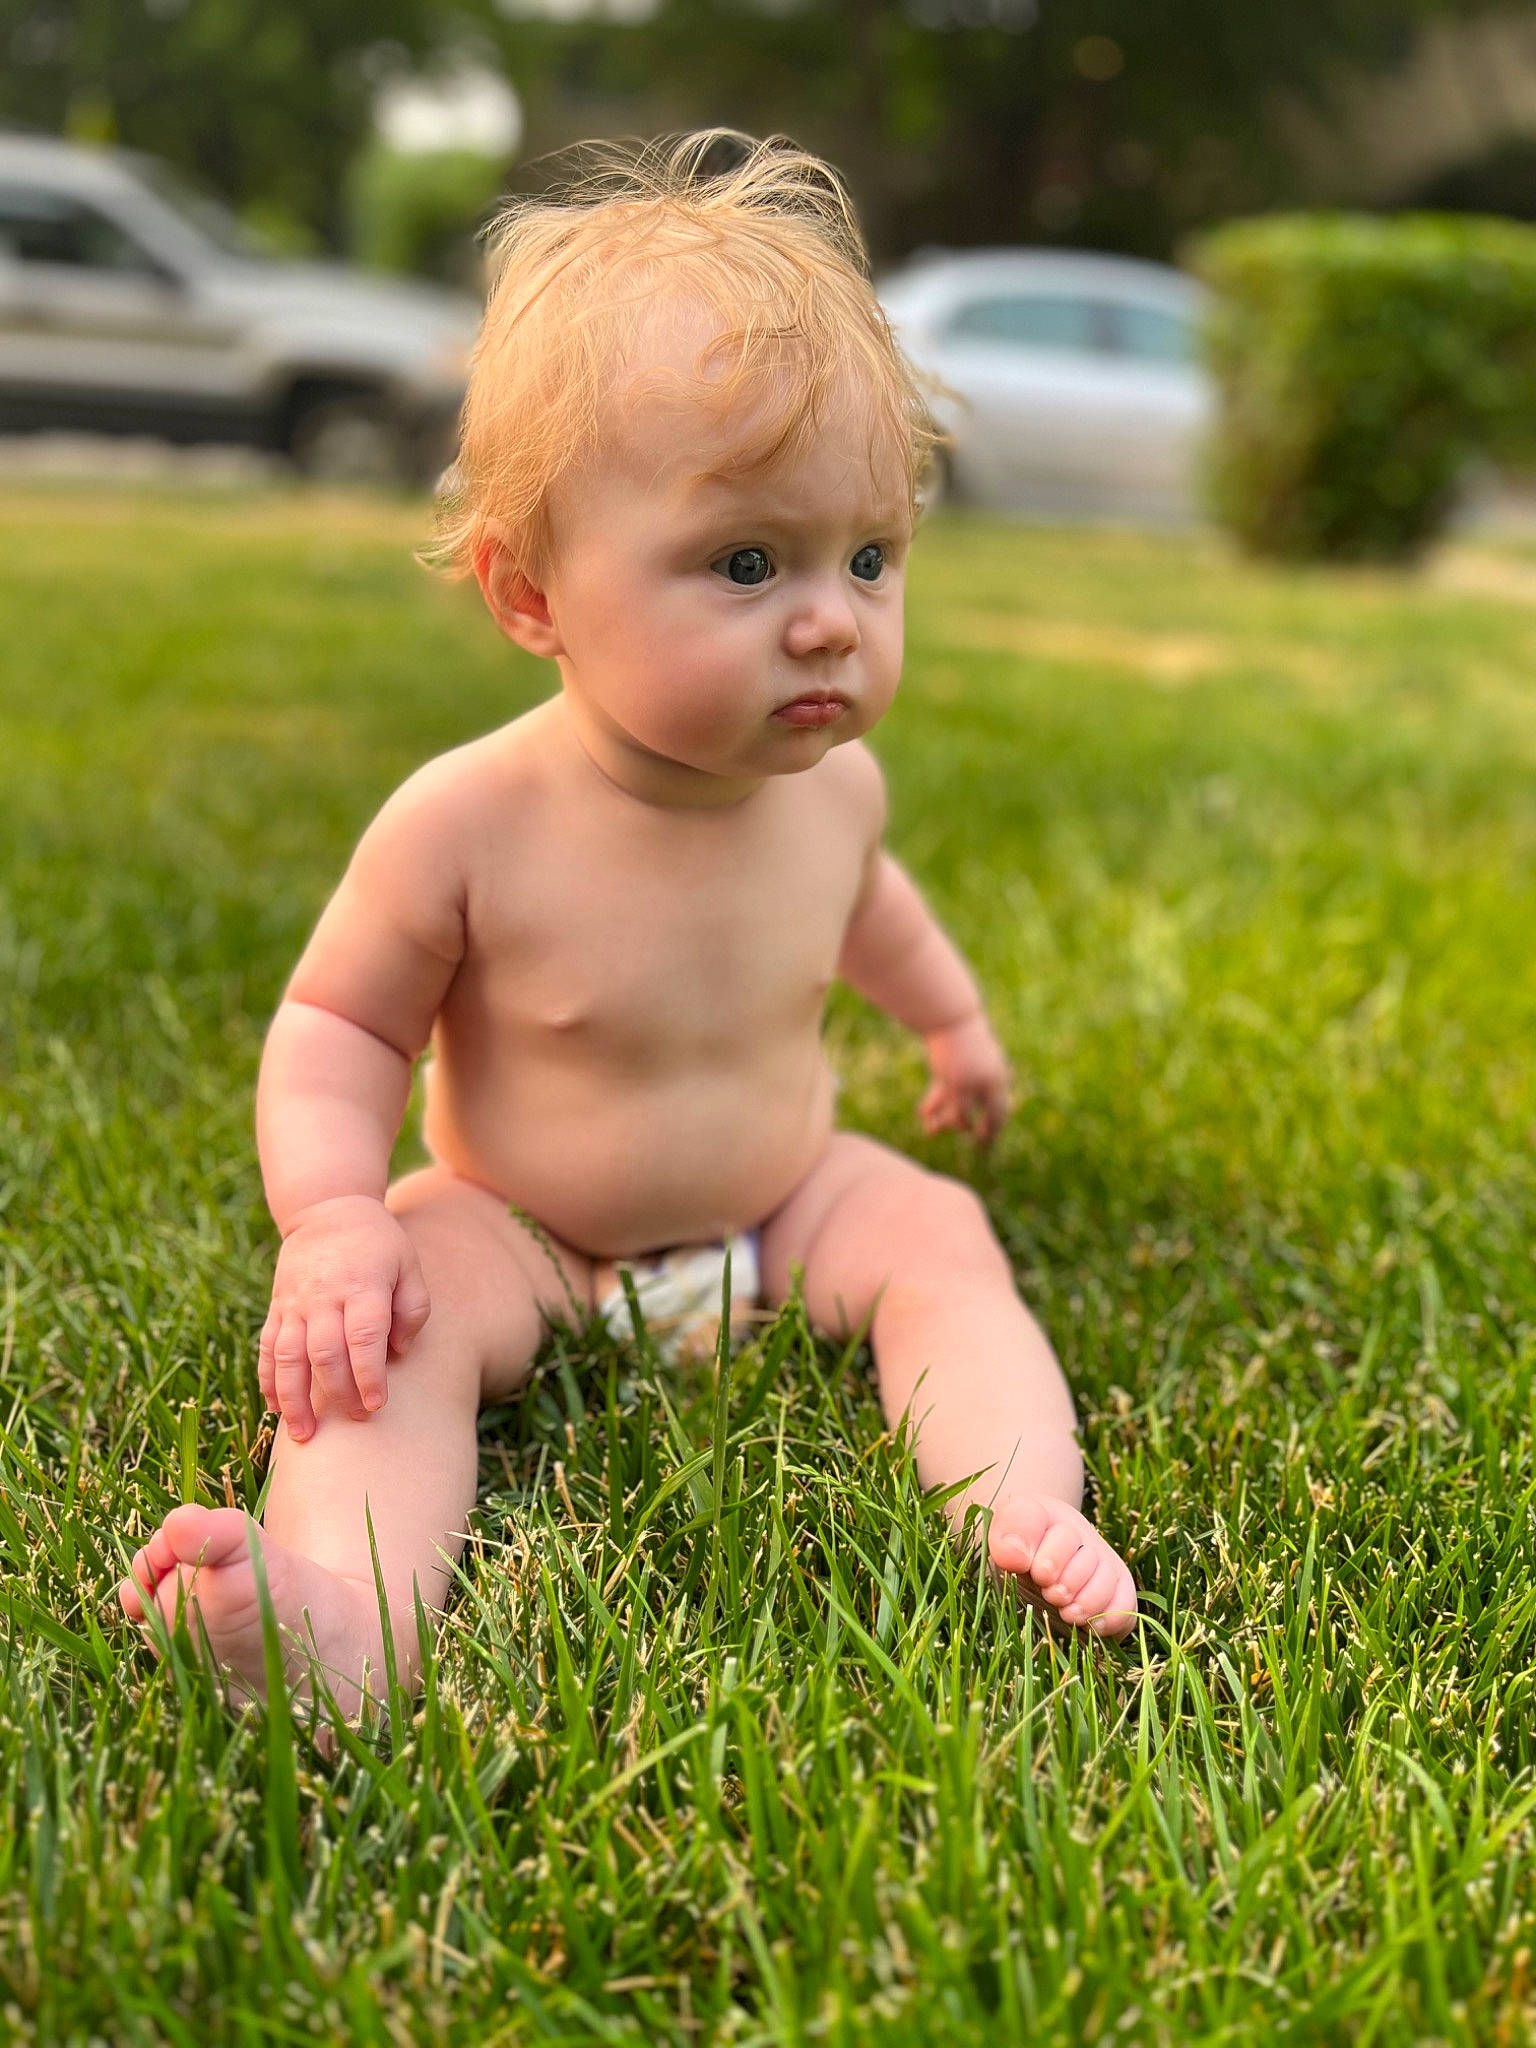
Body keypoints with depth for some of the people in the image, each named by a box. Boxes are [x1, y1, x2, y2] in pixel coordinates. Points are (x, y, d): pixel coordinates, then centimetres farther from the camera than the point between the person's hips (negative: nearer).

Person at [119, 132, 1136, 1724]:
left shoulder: (834, 783, -10)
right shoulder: (470, 823, -25)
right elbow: (338, 1023, -13)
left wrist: (950, 1016, 32)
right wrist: (334, 1218, -30)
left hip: (786, 1205, 4)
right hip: (518, 1234, -4)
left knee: (936, 1239, -18)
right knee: (393, 1313, -30)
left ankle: (1021, 1510, -28)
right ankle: (352, 1612, -51)